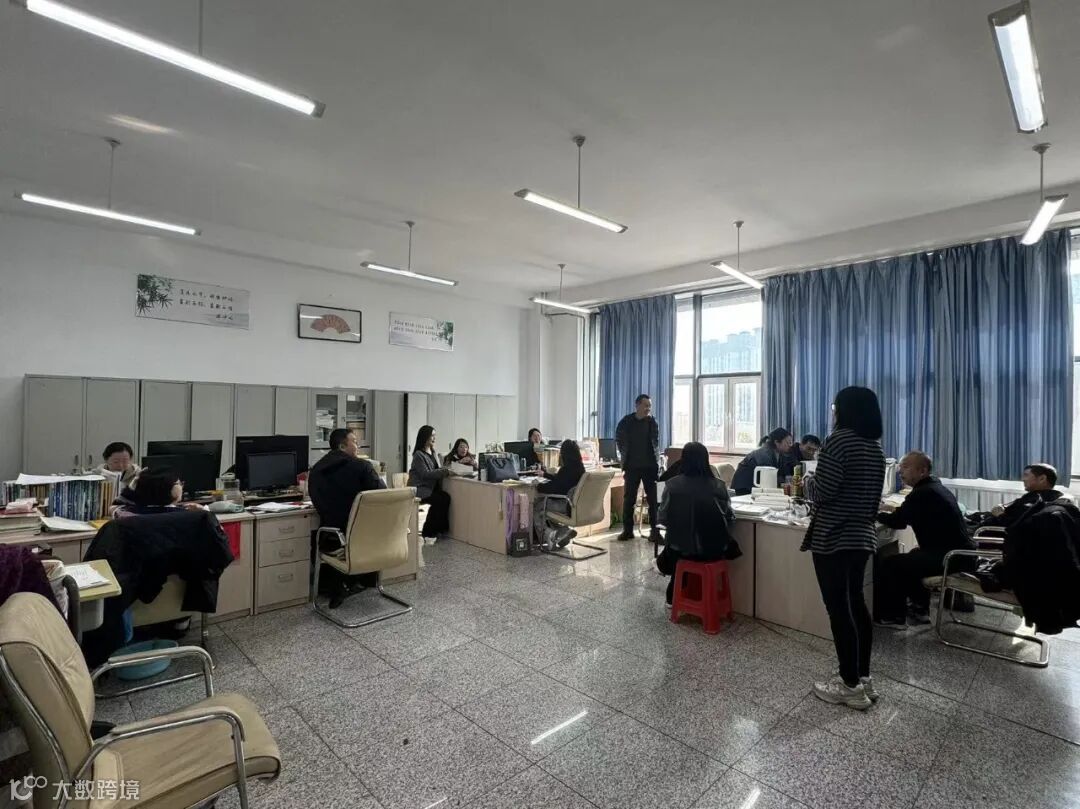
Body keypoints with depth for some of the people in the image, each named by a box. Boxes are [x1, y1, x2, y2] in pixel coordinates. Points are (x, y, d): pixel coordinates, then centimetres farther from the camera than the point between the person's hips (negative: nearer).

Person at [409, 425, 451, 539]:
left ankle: (441, 528, -10)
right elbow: (426, 474, -19)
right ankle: (428, 532, -13)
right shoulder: (418, 455, -10)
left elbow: (438, 469, 17)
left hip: (432, 487, 7)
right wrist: (446, 472, -25)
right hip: (419, 489, -7)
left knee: (445, 497, -22)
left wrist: (448, 470, -3)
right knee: (442, 499, -27)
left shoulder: (433, 452, 14)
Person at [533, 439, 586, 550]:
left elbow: (554, 487, -15)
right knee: (542, 501, 18)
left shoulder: (567, 469, -20)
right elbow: (559, 479, 24)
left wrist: (538, 487, 2)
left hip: (568, 506, -9)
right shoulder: (579, 467, 9)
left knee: (536, 506, 3)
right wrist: (544, 474, 36)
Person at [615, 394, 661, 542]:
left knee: (654, 498, -1)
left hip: (650, 466, 0)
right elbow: (619, 440, 11)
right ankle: (627, 530, 14)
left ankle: (655, 530, 7)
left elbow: (656, 443, 9)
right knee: (628, 498, 4)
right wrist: (625, 457, 8)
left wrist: (656, 460, 3)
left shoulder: (653, 423, 1)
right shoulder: (626, 422, -1)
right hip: (632, 466, 0)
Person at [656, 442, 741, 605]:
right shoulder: (718, 485, -12)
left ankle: (674, 595, 48)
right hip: (714, 548, 1)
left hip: (682, 547, -1)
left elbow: (663, 519, -5)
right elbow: (729, 519, -4)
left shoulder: (672, 485, -13)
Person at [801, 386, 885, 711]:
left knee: (839, 608, 1)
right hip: (862, 535, 9)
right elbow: (869, 495, 17)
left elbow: (821, 494, -19)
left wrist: (808, 480, 0)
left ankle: (851, 686, 11)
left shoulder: (839, 440, -17)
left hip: (833, 538, -9)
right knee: (855, 604, 17)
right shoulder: (875, 446, 10)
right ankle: (863, 678, 27)